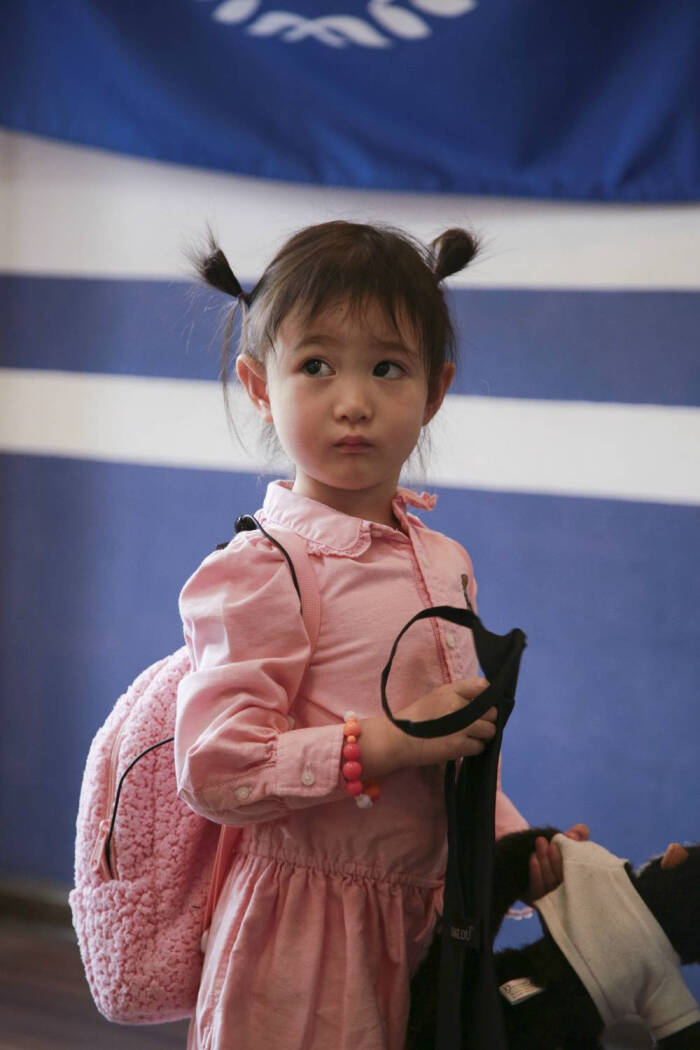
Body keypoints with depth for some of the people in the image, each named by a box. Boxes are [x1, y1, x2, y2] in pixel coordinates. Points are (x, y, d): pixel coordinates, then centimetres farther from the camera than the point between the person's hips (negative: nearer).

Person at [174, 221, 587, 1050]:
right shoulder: (257, 574, -16)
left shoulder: (444, 564, 8)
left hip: (425, 918, 7)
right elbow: (213, 771, -24)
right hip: (310, 936, -7)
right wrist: (386, 740, -25)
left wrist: (512, 841, 8)